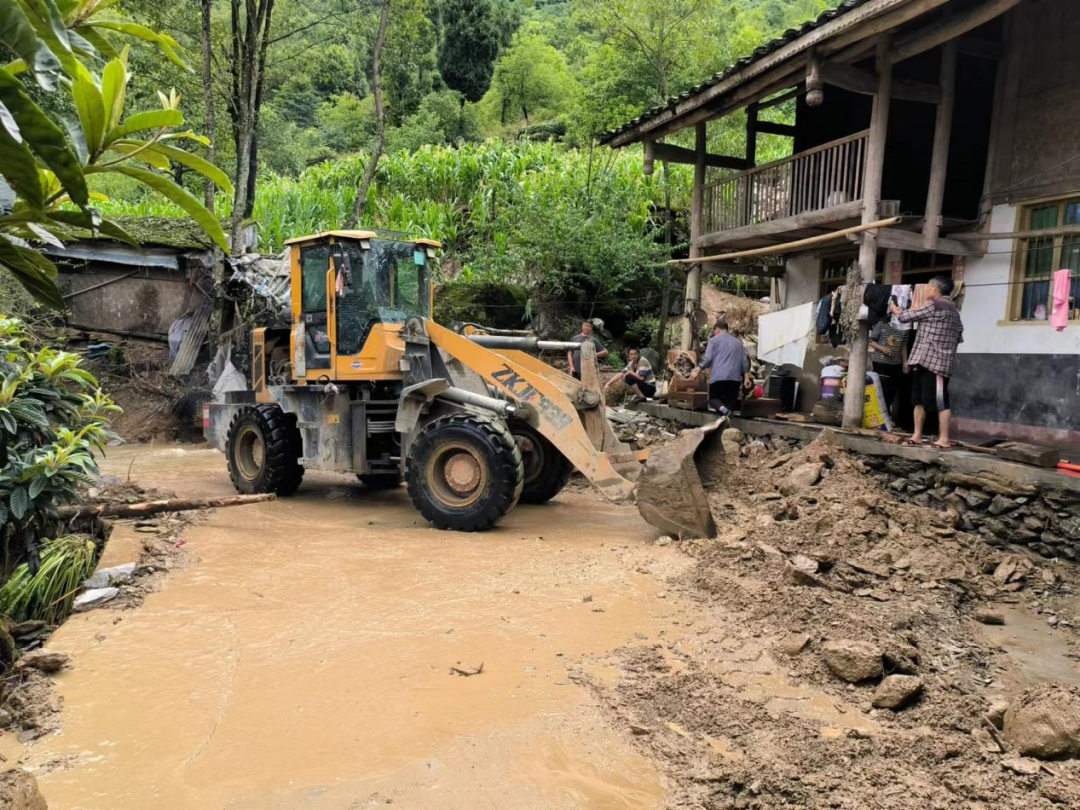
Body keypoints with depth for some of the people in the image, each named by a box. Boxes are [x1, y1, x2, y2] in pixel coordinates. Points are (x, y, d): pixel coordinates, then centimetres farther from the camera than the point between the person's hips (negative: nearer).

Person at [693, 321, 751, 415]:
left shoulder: (714, 340, 8)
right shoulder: (738, 342, 21)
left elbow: (708, 358, -2)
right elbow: (744, 361, 15)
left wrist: (698, 370, 8)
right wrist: (746, 377, 15)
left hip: (718, 376, -3)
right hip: (735, 377, 3)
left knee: (714, 398, 10)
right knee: (731, 399, 13)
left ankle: (723, 409, -23)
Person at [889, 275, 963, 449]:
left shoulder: (934, 305, -10)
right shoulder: (953, 309, 19)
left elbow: (908, 316, -2)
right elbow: (959, 336, 21)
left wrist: (896, 310, 16)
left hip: (934, 362, -9)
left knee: (940, 401, -8)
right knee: (920, 399, 11)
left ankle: (944, 439, -6)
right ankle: (917, 435, 15)